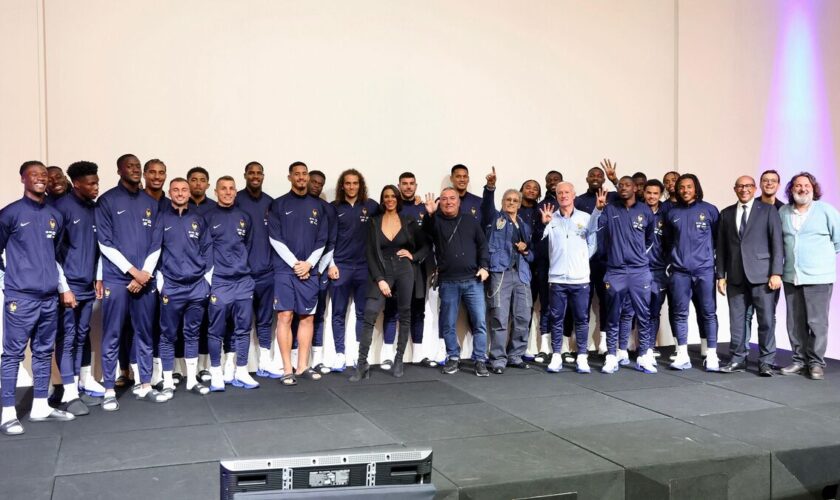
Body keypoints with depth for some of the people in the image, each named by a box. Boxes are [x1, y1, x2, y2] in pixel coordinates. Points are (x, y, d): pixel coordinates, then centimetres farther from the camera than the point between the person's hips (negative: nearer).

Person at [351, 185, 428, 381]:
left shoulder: (409, 221, 8)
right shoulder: (374, 222, 7)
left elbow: (425, 246, 13)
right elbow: (370, 254, 1)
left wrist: (413, 256, -6)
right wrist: (379, 280, -8)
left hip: (405, 271, 1)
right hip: (383, 272, 0)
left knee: (404, 315, 4)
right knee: (369, 315, -13)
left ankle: (399, 360, 16)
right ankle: (362, 363, -10)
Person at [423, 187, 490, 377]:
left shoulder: (470, 221, 13)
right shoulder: (436, 221, 6)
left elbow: (482, 245, 12)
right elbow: (427, 234, -17)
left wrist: (484, 266, -2)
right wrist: (430, 214, -36)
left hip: (473, 280, 1)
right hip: (448, 282, -1)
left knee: (479, 322, -2)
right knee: (448, 324, 6)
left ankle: (480, 360, 5)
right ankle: (453, 358, 20)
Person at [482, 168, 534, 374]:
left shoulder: (525, 226, 22)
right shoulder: (495, 218, 7)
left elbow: (531, 255, 24)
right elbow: (487, 205, -16)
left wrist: (526, 251, 0)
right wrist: (490, 186, -35)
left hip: (522, 275, 5)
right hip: (500, 273, -5)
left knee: (523, 318, 5)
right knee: (500, 318, -6)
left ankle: (516, 356, 18)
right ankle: (498, 360, 0)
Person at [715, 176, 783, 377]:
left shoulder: (768, 210, 4)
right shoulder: (726, 214, 13)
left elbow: (777, 243, -1)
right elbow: (721, 247, 12)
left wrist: (776, 273, -9)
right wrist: (721, 275, 6)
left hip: (761, 275, -3)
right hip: (735, 277, 3)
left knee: (767, 320, 0)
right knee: (736, 320, 6)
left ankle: (766, 362, 9)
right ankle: (737, 360, 15)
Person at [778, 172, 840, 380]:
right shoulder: (783, 212, 6)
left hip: (818, 277, -4)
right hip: (791, 277, 4)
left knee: (817, 322, -3)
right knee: (795, 323, 8)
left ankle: (816, 363, 7)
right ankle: (800, 360, 18)